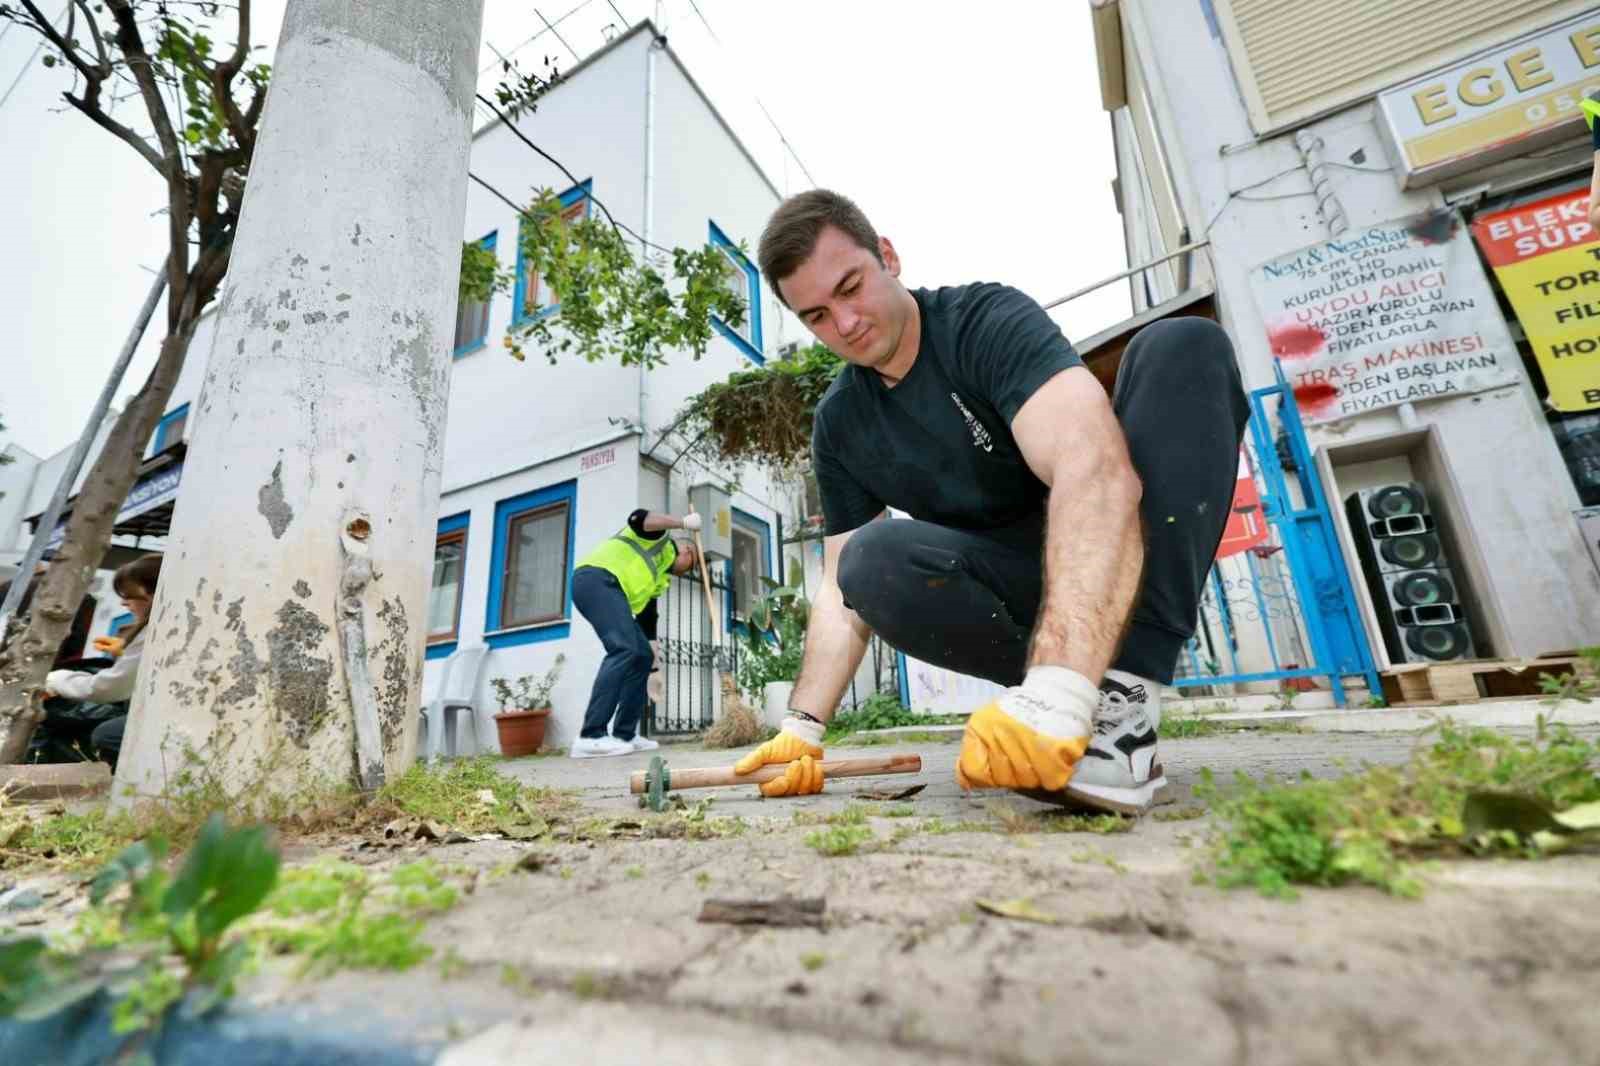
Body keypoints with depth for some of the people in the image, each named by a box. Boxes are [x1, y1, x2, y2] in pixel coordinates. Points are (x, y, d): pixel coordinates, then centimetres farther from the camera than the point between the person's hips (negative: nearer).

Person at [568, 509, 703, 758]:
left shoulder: (660, 579, 32)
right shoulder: (661, 539, 17)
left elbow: (647, 619, 28)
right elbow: (638, 518, -6)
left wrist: (653, 669, 23)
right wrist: (683, 522, -1)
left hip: (612, 591, 9)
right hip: (597, 579, -9)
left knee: (642, 655, 7)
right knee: (624, 648, -23)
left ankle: (624, 734, 8)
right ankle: (591, 737, -27)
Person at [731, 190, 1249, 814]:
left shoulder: (988, 320, -17)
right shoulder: (839, 425, -1)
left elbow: (1097, 468, -35)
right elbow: (842, 586, -2)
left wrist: (1059, 689, -47)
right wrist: (803, 727, -13)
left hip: (1128, 566, -2)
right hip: (1004, 590, 3)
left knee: (1184, 347, -26)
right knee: (872, 560, -27)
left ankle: (1124, 700, -32)